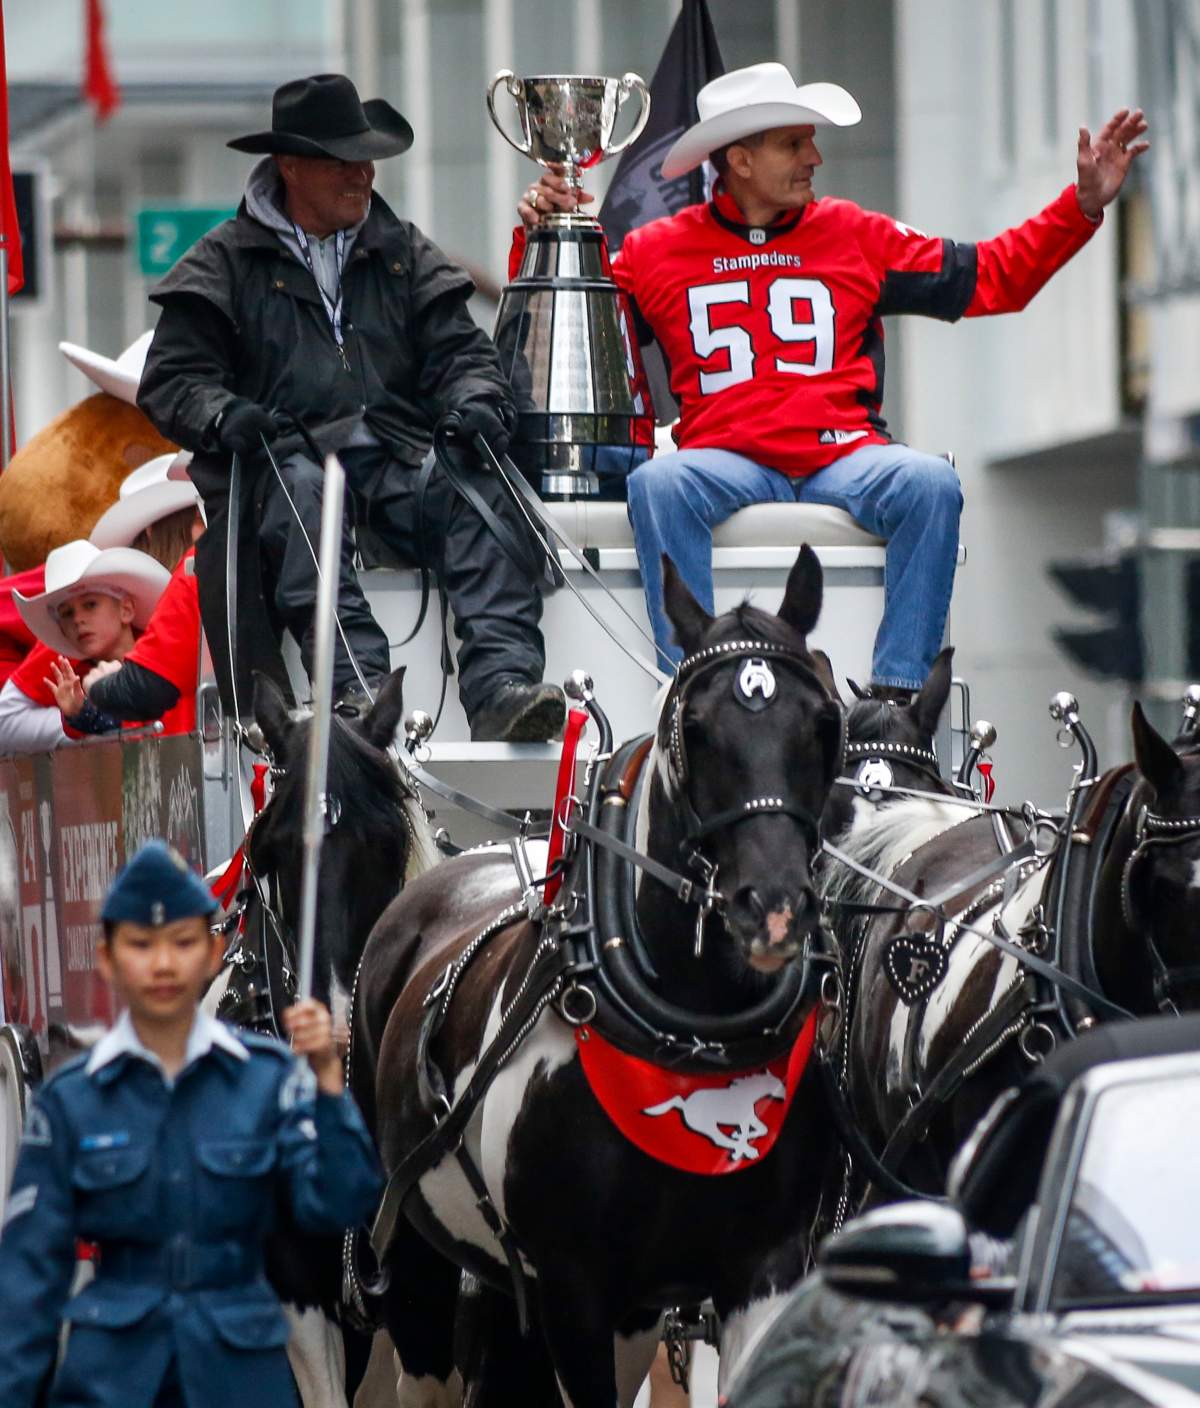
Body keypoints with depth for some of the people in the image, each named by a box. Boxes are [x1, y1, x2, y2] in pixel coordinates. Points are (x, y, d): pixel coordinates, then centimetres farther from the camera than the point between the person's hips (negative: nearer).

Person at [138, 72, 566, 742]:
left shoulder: (404, 251, 24)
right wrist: (225, 416, -15)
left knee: (479, 499, -30)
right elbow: (173, 378, 7)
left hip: (397, 456, 3)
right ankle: (356, 687, -55)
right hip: (285, 456, -3)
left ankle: (501, 686, -46)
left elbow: (457, 349, 17)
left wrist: (475, 402, -7)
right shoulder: (226, 261, 14)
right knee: (302, 498, -39)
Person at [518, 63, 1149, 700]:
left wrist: (1082, 207, 12)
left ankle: (897, 689, -25)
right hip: (725, 461, -1)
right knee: (659, 484, -34)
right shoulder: (658, 250, 13)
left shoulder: (857, 236, 16)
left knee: (929, 483, -30)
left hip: (845, 459, 1)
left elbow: (992, 277, 18)